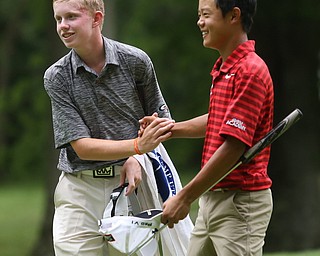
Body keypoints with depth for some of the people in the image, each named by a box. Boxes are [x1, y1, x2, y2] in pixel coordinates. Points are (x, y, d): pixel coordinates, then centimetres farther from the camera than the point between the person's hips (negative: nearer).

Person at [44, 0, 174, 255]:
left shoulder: (136, 61, -3)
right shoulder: (56, 77, -4)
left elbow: (160, 119, 9)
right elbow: (82, 146, -9)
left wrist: (137, 158, -10)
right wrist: (138, 145, -22)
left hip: (129, 183, 0)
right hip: (81, 188, 0)